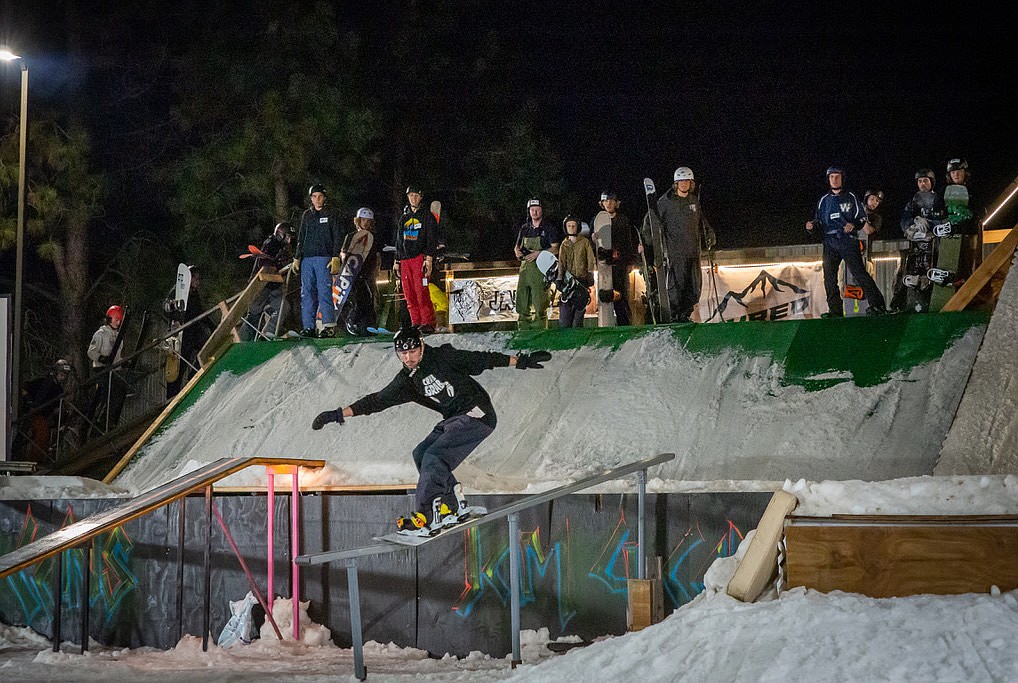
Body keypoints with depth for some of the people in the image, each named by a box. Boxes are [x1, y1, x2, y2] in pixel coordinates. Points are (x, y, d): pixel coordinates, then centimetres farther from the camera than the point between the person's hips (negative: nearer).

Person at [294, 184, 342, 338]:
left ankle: (329, 326, -12)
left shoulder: (330, 215, 5)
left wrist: (335, 258, -9)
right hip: (307, 259, 5)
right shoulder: (307, 215, 17)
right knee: (307, 293, 1)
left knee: (324, 292, -11)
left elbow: (337, 238, 1)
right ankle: (309, 327, 2)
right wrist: (297, 258, 16)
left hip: (324, 258, -5)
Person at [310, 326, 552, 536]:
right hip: (453, 419, 8)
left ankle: (428, 517, -21)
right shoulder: (407, 380, 7)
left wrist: (521, 362, -1)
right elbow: (376, 401, 8)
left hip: (477, 414, -8)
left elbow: (482, 360, -2)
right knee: (421, 454, 2)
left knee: (434, 457, -19)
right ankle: (454, 504, 5)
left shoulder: (444, 357, -9)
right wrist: (338, 414, 3)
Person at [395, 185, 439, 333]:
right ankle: (416, 323, 5)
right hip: (405, 259, 6)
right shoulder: (404, 218, 21)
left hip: (420, 258, -6)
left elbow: (431, 238, -3)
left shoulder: (427, 215, 5)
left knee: (421, 293, -15)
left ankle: (428, 323, -13)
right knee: (409, 294, 1)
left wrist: (429, 258, -14)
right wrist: (397, 261, 18)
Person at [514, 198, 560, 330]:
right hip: (525, 268, 6)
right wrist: (517, 251, -1)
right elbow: (517, 246, 23)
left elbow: (555, 249, -5)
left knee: (539, 304, -9)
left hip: (540, 268, -6)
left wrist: (538, 253, -16)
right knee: (522, 303, 5)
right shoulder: (524, 228, 16)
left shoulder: (549, 228, 0)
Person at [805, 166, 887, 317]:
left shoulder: (851, 198, 8)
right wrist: (811, 225, -1)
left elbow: (862, 218, 7)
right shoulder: (824, 200, 18)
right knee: (829, 276, -4)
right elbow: (818, 221, 21)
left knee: (859, 273, -12)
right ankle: (835, 310, -1)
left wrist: (853, 225, -13)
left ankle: (877, 305, -13)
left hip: (848, 241, -4)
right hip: (830, 243, 4)